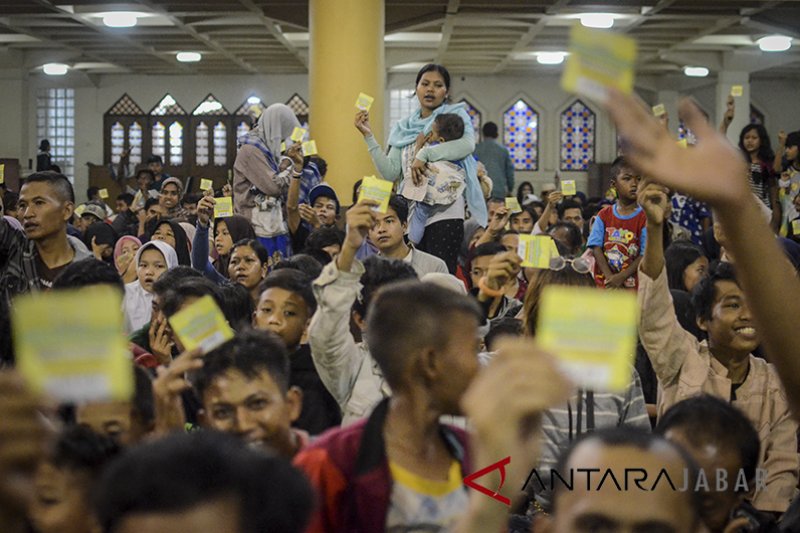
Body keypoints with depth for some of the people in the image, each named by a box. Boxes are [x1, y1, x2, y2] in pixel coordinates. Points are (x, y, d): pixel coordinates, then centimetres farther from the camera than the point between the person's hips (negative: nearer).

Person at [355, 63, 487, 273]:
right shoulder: (404, 128, 18)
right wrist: (368, 136, 4)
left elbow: (468, 144, -17)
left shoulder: (455, 115, 6)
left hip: (444, 211, -4)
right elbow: (390, 173, 8)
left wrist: (424, 154, -21)